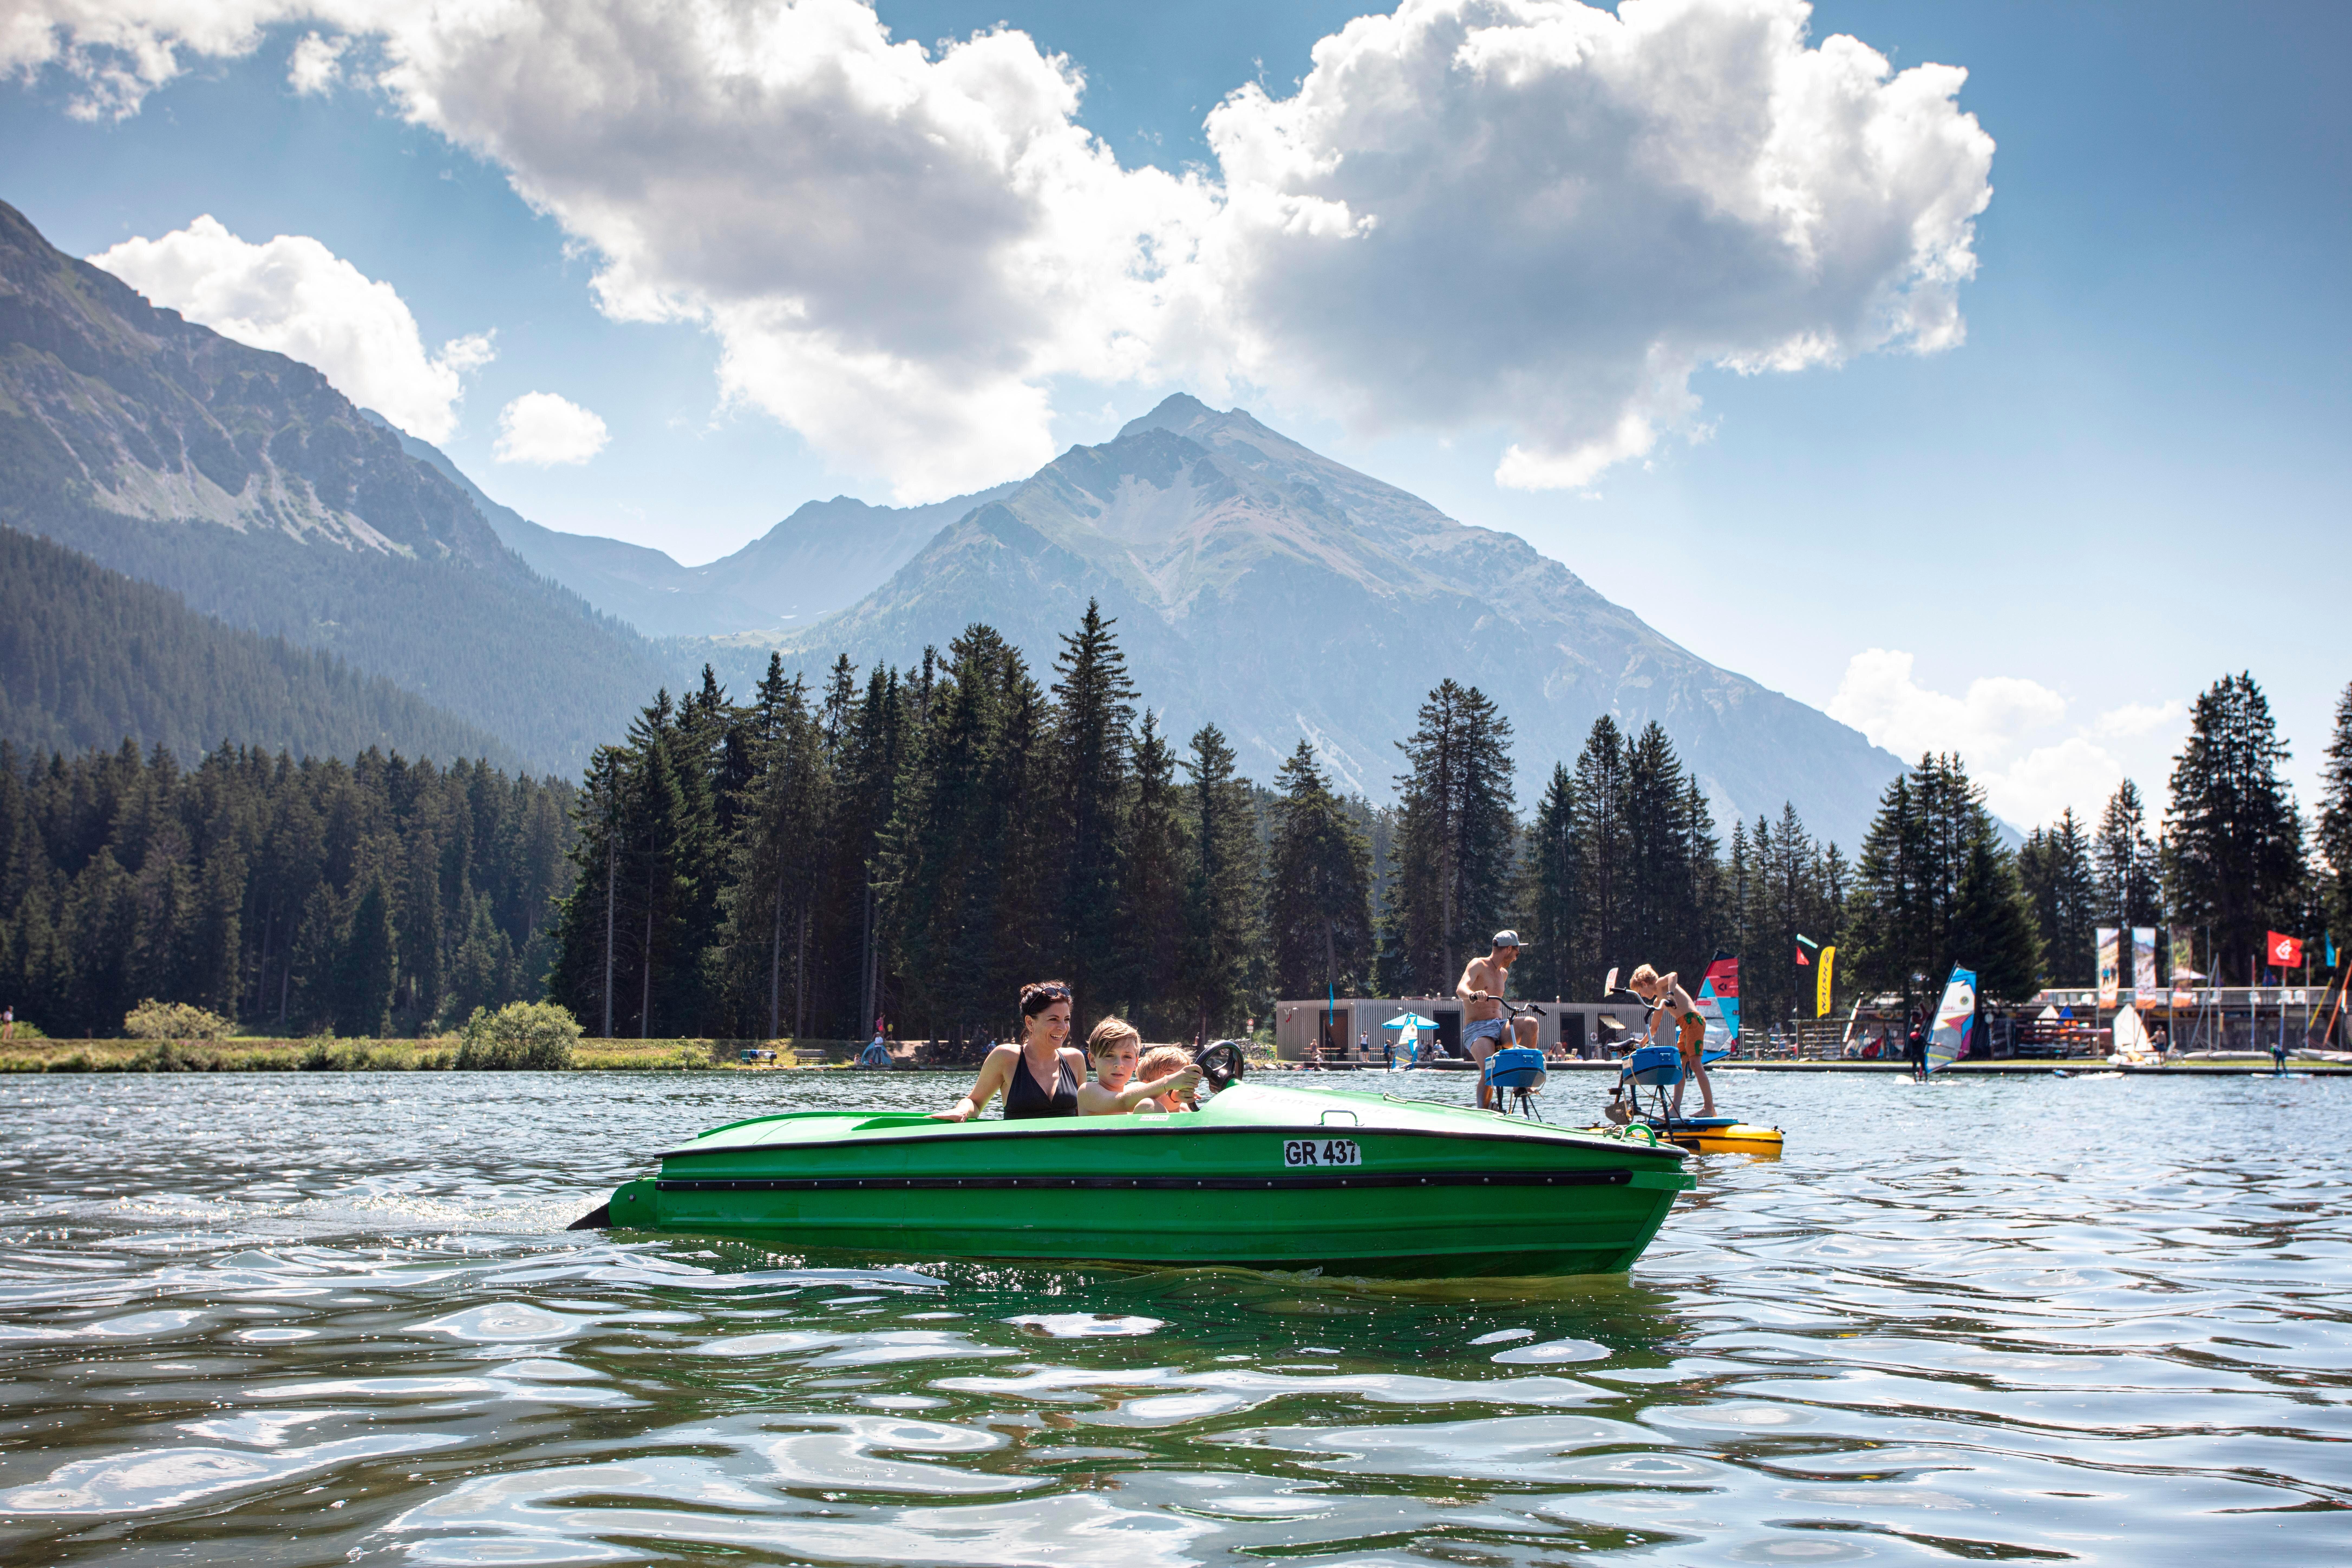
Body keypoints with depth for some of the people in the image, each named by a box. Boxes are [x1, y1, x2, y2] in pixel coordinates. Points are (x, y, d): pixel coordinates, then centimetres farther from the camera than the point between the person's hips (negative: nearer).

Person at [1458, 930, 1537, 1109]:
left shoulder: (1503, 973, 20)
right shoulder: (1478, 965, -4)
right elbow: (1461, 989, -24)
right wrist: (1473, 995, -45)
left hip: (1499, 1027, 6)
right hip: (1478, 1029, -6)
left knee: (1530, 1024, -23)